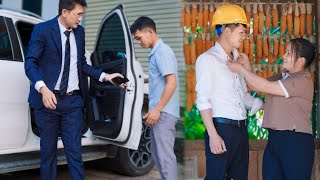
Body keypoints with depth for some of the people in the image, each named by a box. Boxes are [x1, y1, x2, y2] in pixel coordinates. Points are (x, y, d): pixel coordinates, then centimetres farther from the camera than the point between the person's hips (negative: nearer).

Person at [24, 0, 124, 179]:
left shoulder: (79, 32, 10)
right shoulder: (42, 30, -6)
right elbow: (30, 63, -12)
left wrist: (105, 76, 7)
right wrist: (43, 88, -28)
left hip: (73, 100, 3)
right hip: (48, 98, -3)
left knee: (75, 150, 2)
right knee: (48, 150, 8)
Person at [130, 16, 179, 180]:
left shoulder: (162, 51, -13)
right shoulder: (156, 52, 16)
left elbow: (172, 83, -21)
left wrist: (157, 109, -22)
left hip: (164, 112, -10)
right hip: (160, 111, 10)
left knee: (165, 154, -6)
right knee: (157, 153, 16)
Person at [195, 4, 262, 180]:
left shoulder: (238, 59, 15)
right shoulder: (207, 59, -5)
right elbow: (203, 101, -11)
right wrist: (213, 135, -17)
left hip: (241, 128, 7)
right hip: (221, 128, -7)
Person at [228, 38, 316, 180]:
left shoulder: (303, 81, -12)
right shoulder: (281, 77, 15)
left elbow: (265, 86, -17)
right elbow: (255, 87, 18)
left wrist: (240, 69, -9)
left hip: (295, 141, -7)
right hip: (274, 139, 8)